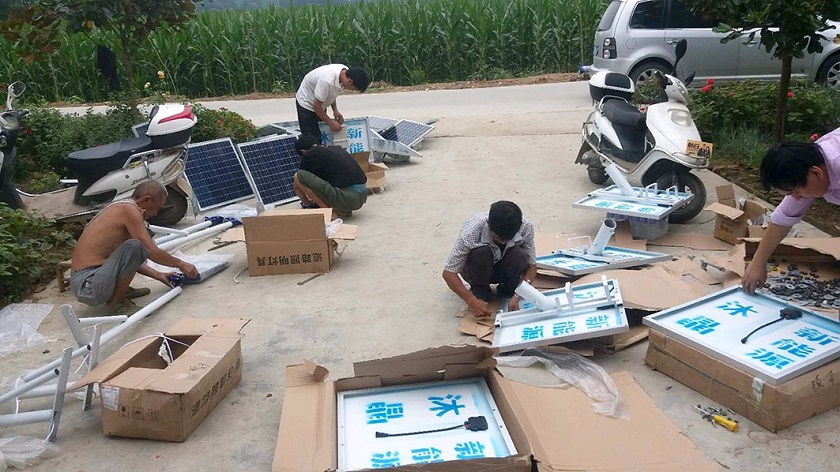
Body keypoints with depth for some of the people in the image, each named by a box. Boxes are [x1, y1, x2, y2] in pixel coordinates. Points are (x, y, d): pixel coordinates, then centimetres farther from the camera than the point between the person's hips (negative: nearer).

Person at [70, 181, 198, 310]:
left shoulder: (119, 208, 16)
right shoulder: (129, 210, -13)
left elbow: (130, 260, 23)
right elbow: (153, 253, -16)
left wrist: (158, 275, 20)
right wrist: (180, 264, -1)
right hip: (88, 288, -10)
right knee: (134, 246, -27)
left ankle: (121, 291, 8)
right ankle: (116, 300, -11)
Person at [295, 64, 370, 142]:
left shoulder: (346, 72, -13)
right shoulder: (327, 81, -39)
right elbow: (316, 106, -28)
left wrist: (335, 110, -6)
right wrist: (331, 123, -19)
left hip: (320, 104, 8)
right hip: (307, 104, -8)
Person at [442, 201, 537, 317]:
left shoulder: (525, 227, -27)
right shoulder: (471, 232, -35)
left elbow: (532, 265, -17)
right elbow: (448, 273, -30)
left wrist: (517, 296, -32)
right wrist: (472, 301, -41)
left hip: (504, 269, 2)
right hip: (477, 270, -2)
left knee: (520, 256, -32)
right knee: (481, 252, -36)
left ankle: (507, 290, -3)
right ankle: (479, 290, -8)